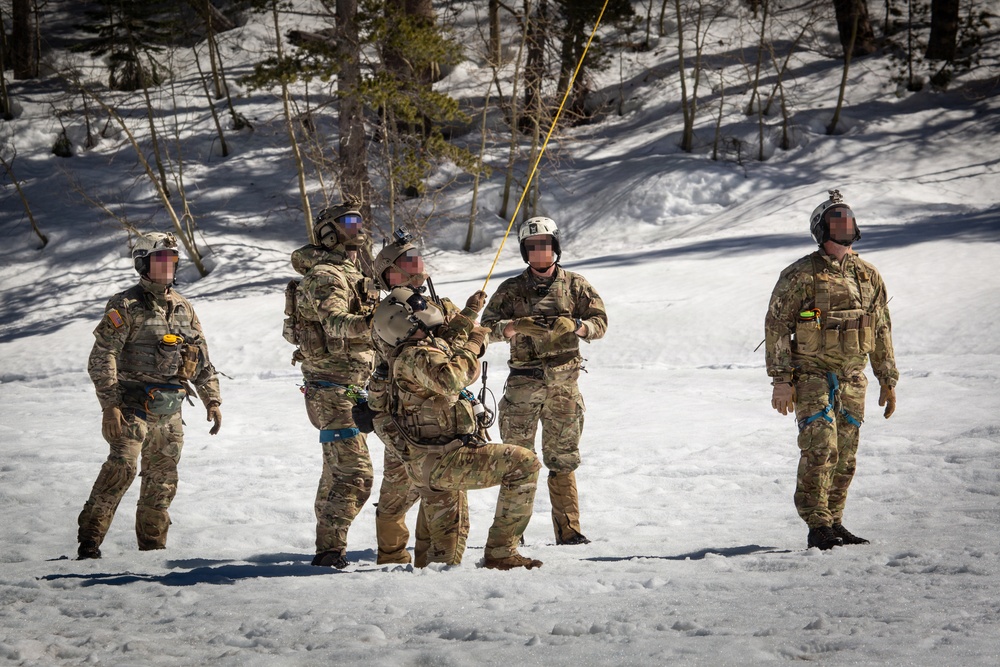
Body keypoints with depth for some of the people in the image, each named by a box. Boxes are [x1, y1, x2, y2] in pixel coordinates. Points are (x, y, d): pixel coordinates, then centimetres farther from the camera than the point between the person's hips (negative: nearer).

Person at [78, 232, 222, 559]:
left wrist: (212, 400, 13)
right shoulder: (126, 306, -7)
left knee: (162, 482, 9)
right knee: (123, 466, -22)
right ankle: (89, 543, -19)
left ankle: (152, 548, 21)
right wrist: (109, 406, -20)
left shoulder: (183, 307, 13)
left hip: (169, 412, 6)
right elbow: (101, 359, -12)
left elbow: (202, 360, 21)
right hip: (134, 405, -6)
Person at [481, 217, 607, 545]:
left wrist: (575, 326, -14)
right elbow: (488, 327, 3)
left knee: (562, 459, 4)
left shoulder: (574, 284, 9)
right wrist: (515, 327, -18)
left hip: (564, 383, 1)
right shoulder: (511, 289, 8)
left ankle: (568, 530, 7)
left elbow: (600, 321, 7)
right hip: (523, 382, 0)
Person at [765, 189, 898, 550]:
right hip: (812, 375, -5)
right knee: (820, 448, -15)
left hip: (852, 379, 5)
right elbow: (776, 325, -6)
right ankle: (818, 525, -9)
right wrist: (781, 380, -11)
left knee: (845, 456, 6)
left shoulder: (869, 276, 10)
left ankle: (833, 523, 17)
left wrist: (888, 381, 15)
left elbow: (881, 331, 17)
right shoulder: (801, 274, -6)